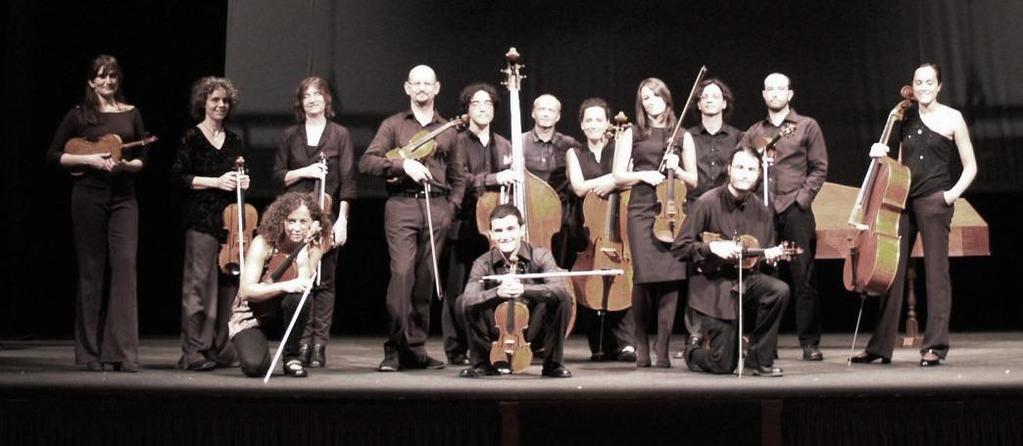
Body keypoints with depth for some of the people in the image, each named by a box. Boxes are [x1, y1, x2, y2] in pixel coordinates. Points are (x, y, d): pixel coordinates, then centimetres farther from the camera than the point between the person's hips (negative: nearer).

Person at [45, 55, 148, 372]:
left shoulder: (131, 114, 10)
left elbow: (142, 159, 12)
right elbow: (53, 155, 2)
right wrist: (89, 159, -11)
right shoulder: (79, 115, 4)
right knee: (91, 269, 1)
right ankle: (89, 352, 8)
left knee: (125, 265, -9)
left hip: (123, 196, 2)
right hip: (89, 195, -2)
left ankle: (123, 352, -9)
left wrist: (126, 164, -9)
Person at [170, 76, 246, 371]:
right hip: (201, 220, -6)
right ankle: (194, 352, -5)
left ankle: (221, 350, 11)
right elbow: (179, 176, -6)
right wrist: (216, 182, -12)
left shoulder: (233, 141, 16)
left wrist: (242, 181, 4)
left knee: (228, 284, 4)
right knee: (199, 283, -8)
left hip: (230, 220, 6)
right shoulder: (192, 137, 0)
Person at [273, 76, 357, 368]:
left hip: (327, 215, -1)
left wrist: (342, 219, -6)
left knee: (324, 281, -2)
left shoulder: (340, 135, 6)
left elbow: (347, 181, 1)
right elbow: (278, 177, 11)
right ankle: (302, 341, -1)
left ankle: (319, 344, 1)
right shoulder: (290, 136, 13)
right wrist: (304, 172, -6)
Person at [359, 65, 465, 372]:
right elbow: (367, 162, -1)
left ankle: (415, 349, 8)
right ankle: (397, 349, -12)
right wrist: (403, 164, -15)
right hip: (402, 205, -3)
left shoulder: (447, 130, 19)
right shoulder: (394, 125, 10)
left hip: (436, 208, 3)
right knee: (402, 273, -16)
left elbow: (458, 178, 24)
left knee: (425, 280, 1)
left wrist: (451, 207, 8)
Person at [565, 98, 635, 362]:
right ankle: (600, 345, 0)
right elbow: (579, 188, -2)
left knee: (621, 278, -18)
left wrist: (614, 182, -17)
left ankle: (624, 342, -20)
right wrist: (614, 176, -8)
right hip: (588, 227, 1)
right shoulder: (575, 154, 14)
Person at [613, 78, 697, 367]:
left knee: (671, 277, -8)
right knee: (645, 277, -11)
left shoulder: (682, 136, 16)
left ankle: (662, 350, -2)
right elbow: (618, 177, 9)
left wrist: (677, 169, -2)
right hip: (642, 210, -1)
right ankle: (641, 346, 5)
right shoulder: (632, 134, 13)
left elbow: (693, 181, 17)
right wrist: (642, 174, -8)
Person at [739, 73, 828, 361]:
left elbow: (819, 168, 4)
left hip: (795, 210, -3)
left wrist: (803, 197, -7)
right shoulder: (753, 133, 17)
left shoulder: (807, 126, 8)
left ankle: (810, 343, 1)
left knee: (803, 278, -3)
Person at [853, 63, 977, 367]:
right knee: (892, 271, 4)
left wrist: (953, 193, -11)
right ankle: (881, 345, 9)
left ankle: (935, 346, 1)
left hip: (934, 202, -5)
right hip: (903, 200, 5)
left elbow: (970, 167, 3)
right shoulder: (906, 118, 13)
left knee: (936, 272, -3)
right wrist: (882, 154, 2)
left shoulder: (952, 118, 1)